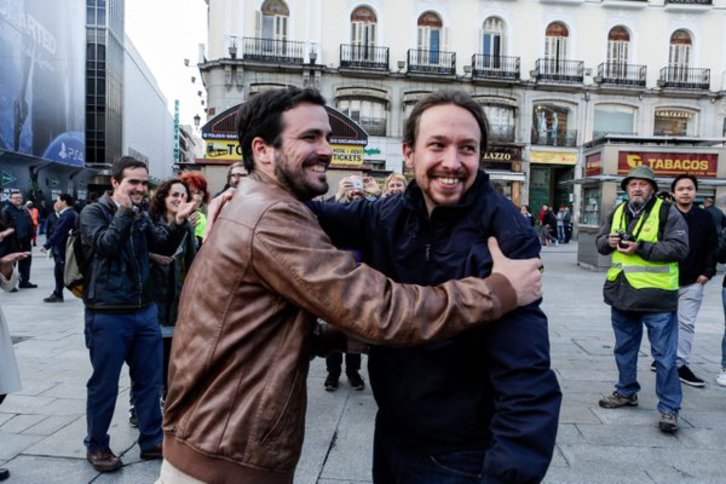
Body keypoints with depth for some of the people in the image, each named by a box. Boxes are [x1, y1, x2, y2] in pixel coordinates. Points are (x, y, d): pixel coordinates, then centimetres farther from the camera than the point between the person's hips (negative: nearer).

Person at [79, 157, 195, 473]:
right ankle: (96, 446, 26)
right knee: (104, 384, 7)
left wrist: (178, 222, -10)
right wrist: (124, 211, -20)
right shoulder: (93, 212, -5)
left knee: (150, 380, 12)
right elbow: (105, 244, -21)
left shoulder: (141, 217, 11)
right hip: (107, 314, -5)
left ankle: (152, 441, 26)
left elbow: (166, 247, 6)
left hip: (144, 310, 6)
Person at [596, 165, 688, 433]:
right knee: (624, 349, 18)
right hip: (622, 293, 6)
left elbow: (679, 248, -15)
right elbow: (599, 240, 15)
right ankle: (626, 392, 35)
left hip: (657, 296, -6)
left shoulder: (668, 212, -8)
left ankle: (669, 408, 11)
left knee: (664, 355, 1)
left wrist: (641, 248, -24)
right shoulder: (618, 212, 10)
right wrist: (609, 241, -8)